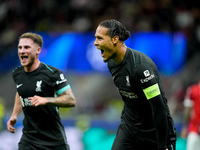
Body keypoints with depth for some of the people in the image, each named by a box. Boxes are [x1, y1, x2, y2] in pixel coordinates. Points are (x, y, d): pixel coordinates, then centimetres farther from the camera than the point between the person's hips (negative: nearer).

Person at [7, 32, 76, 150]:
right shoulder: (17, 74, 4)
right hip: (29, 139, 4)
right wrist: (15, 115, 14)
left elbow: (71, 100, -14)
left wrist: (46, 100, -27)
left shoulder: (53, 73, -13)